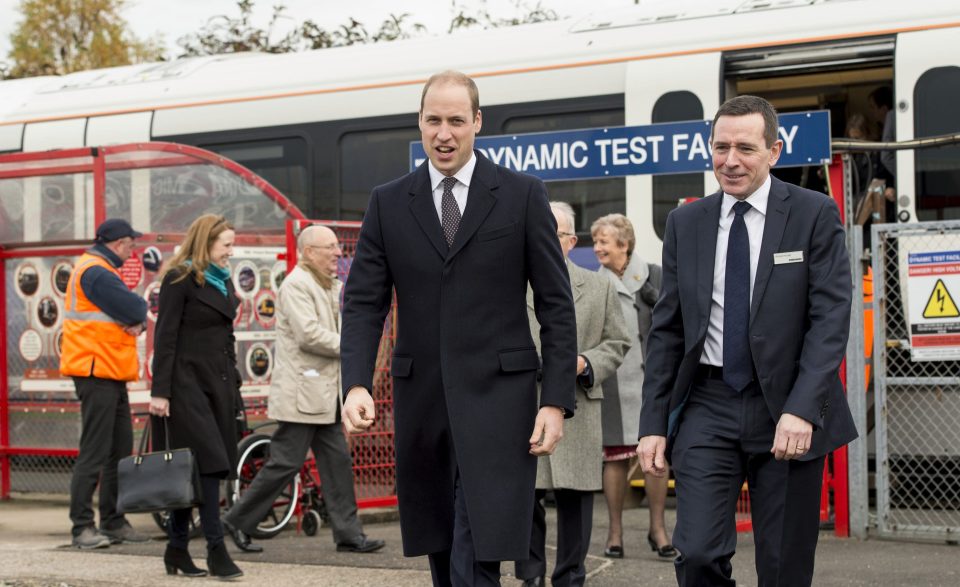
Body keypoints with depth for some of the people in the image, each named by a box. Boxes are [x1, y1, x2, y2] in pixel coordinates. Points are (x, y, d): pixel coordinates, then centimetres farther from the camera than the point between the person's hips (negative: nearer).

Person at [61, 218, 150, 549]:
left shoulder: (100, 270, 19)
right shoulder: (96, 272, -16)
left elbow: (133, 310, 14)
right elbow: (136, 309, -21)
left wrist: (135, 320, -8)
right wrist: (141, 315, 1)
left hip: (110, 374, 11)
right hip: (97, 373, -11)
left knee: (120, 449, 12)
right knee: (95, 452, -9)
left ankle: (114, 522, 17)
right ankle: (82, 527, -6)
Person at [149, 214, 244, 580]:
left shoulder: (223, 281, 18)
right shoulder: (180, 279, -6)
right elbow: (165, 337, -10)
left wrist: (234, 382, 17)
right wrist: (159, 391, -16)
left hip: (218, 383, 7)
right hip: (188, 383, -7)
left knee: (192, 470, 6)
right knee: (208, 463, -12)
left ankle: (177, 548, 10)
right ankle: (216, 549, -11)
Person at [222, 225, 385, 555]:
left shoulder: (329, 287, 19)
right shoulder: (296, 285, -12)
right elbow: (309, 334, -22)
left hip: (326, 394, 9)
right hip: (302, 394, -9)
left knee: (337, 462, 6)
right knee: (286, 462, -5)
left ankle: (348, 534, 8)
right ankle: (239, 521, 7)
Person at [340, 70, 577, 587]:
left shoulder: (522, 195, 2)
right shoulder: (388, 203, 8)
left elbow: (556, 306, 1)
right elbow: (364, 303, 5)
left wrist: (556, 401, -6)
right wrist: (355, 384, -12)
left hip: (497, 399, -3)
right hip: (421, 403, 3)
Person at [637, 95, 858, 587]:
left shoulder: (814, 215, -2)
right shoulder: (685, 223, 8)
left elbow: (830, 318, -8)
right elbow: (666, 329, 10)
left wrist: (803, 409, -19)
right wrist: (654, 423, 3)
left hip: (787, 407, -2)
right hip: (707, 405, 2)